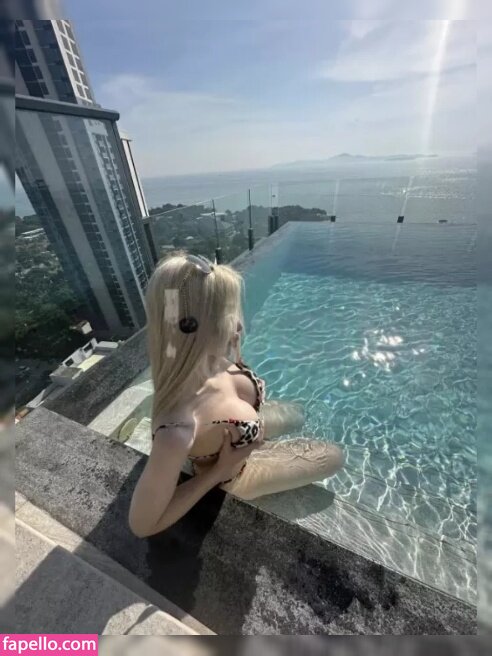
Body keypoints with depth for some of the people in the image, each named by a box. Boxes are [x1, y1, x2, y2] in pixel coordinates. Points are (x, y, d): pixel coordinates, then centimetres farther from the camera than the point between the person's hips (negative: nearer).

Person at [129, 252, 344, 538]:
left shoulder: (206, 359, -28)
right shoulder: (178, 428, -47)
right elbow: (142, 524, -27)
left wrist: (235, 351, -22)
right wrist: (219, 472, -26)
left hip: (238, 429, 5)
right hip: (235, 471, -4)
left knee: (297, 416, 29)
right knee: (334, 458, 15)